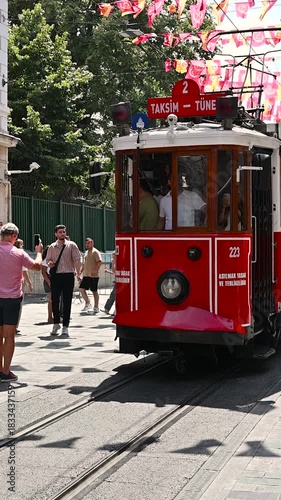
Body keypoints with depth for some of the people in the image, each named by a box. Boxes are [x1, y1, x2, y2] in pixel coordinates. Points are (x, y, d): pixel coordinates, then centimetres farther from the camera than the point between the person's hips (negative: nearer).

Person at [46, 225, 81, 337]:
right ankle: (56, 323, 22)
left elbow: (77, 260, -4)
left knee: (67, 302, 1)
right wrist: (49, 263, -6)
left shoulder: (71, 245, 1)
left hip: (68, 275, -2)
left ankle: (65, 326, 7)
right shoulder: (52, 247, 9)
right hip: (55, 276, 2)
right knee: (54, 300, 4)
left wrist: (78, 273, -13)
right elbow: (48, 259, 18)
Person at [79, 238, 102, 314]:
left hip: (93, 276, -8)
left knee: (94, 291, -2)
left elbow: (99, 262, -17)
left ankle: (96, 308, 5)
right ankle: (88, 304, 10)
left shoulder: (95, 252, -7)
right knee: (81, 288, 1)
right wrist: (80, 271, 18)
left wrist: (95, 270, -25)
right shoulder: (86, 252, 20)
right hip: (86, 275, 8)